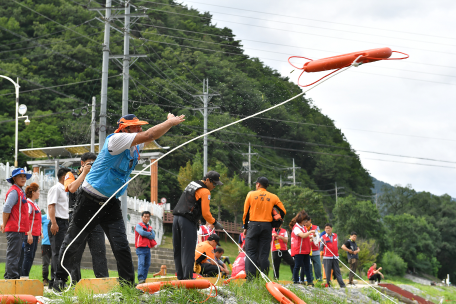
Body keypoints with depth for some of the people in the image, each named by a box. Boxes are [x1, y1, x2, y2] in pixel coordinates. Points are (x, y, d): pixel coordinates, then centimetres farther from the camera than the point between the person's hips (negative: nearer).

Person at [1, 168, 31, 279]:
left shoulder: (20, 191, 22)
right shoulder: (14, 191, -10)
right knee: (13, 254, -10)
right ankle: (12, 277, -10)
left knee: (16, 254, 12)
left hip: (19, 229, 10)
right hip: (15, 228, -10)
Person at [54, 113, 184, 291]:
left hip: (111, 203, 6)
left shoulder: (136, 145, 3)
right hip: (90, 201, -6)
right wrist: (171, 122, -19)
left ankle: (128, 285, 0)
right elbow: (149, 135, -27)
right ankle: (60, 278, 22)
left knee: (121, 246, -4)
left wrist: (170, 121, -7)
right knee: (73, 243, 7)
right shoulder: (116, 139, -21)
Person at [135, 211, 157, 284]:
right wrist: (149, 234, -1)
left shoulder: (150, 227, 20)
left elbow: (153, 236, 4)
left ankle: (144, 278, 9)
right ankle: (140, 279, -22)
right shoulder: (138, 225, 4)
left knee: (147, 264, 4)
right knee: (141, 263, -16)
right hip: (141, 248, -6)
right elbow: (142, 232, -14)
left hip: (148, 248, 6)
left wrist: (145, 234, -8)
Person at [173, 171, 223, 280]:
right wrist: (215, 223, 3)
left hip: (176, 218, 8)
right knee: (188, 251, -7)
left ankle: (180, 277, 13)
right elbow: (206, 213, -10)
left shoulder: (192, 184, 20)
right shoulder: (205, 192, -7)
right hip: (187, 222, -8)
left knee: (178, 250, 10)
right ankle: (187, 277, -10)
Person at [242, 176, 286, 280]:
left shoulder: (251, 194, 3)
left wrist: (245, 227, 10)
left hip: (253, 225, -1)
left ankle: (250, 279, -7)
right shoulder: (273, 197, 6)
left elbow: (246, 212, 3)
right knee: (264, 254, 3)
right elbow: (283, 211, 4)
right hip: (267, 226, 1)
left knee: (251, 252, 2)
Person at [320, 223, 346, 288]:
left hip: (335, 257, 3)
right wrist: (323, 243, -7)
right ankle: (328, 284, 3)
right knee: (327, 272, -3)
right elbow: (321, 248, 3)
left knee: (337, 271, 1)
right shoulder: (323, 237, -1)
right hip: (327, 257, -3)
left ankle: (342, 285, -3)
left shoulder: (335, 236, 10)